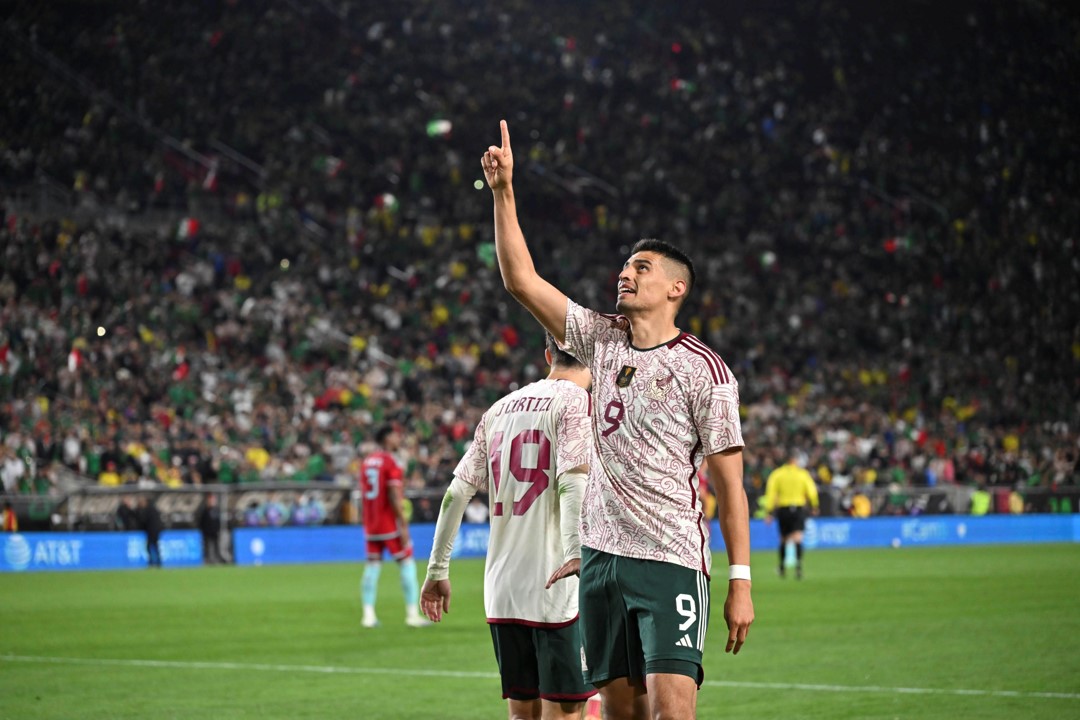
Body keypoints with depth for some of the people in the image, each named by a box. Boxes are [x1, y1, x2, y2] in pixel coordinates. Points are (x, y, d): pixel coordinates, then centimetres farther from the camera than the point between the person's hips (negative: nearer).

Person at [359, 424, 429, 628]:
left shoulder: (366, 462, 10)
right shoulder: (391, 462, -12)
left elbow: (364, 494, 12)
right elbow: (395, 497, -18)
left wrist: (368, 522, 18)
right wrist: (403, 525, -17)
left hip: (371, 524, 7)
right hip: (391, 524, -7)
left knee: (372, 565, 8)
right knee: (406, 563, 0)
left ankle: (368, 614, 3)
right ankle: (412, 613, -4)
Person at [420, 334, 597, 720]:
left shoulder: (500, 408, 16)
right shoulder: (576, 401, -2)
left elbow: (458, 490, 13)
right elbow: (572, 477, -18)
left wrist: (437, 568, 18)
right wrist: (575, 552, -30)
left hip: (502, 587, 6)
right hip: (555, 588, -6)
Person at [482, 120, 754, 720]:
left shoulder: (703, 369, -5)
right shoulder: (602, 341, 10)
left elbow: (730, 484, -5)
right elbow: (521, 280, 10)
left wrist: (740, 583, -10)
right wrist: (503, 193, 3)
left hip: (671, 560, -6)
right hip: (601, 554, 6)